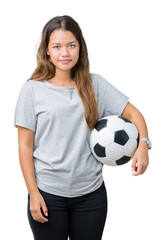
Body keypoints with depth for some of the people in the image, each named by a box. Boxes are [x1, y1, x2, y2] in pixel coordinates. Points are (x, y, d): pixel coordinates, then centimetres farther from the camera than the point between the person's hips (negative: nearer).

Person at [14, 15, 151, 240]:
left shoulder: (95, 84, 3)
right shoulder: (32, 90, -3)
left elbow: (132, 113, 5)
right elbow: (25, 146, -4)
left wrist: (143, 144, -14)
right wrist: (33, 193, -8)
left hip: (91, 193, 2)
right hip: (48, 194, -2)